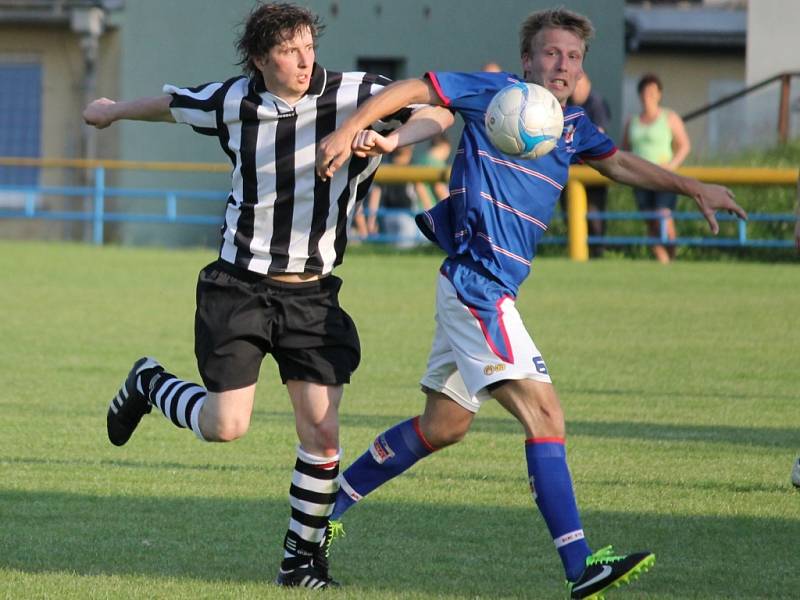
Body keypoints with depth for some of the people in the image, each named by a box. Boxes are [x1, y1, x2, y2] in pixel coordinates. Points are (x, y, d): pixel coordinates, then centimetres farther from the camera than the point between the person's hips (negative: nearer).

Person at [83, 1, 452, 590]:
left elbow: (437, 113, -2)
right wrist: (114, 111, 35)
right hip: (240, 287, 0)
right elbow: (171, 103, 17)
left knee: (321, 433, -5)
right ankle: (150, 384, 26)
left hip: (312, 295, 0)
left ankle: (303, 556, 12)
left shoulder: (351, 94, -8)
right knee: (226, 426, -6)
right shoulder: (231, 102, -3)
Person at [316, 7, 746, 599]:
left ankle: (331, 500, 31)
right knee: (545, 415, -17)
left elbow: (619, 163, 30)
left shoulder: (571, 125, 15)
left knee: (443, 426, 18)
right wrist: (348, 132, -12)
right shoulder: (497, 92, -6)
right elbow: (411, 90, -4)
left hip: (492, 293, 10)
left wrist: (694, 188, 23)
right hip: (475, 280, -10)